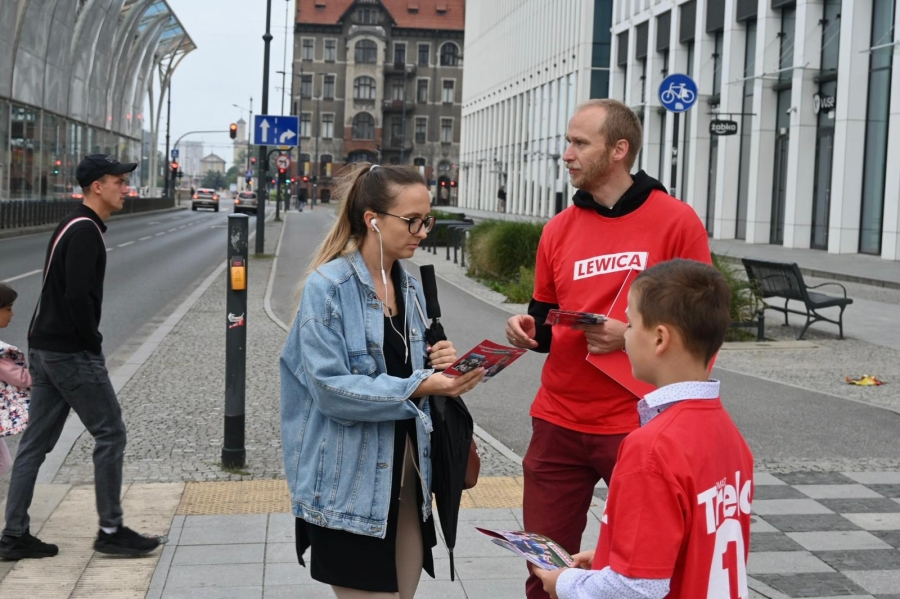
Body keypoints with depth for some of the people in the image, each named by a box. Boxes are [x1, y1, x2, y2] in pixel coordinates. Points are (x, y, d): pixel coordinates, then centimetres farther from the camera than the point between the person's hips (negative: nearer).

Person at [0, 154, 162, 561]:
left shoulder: (74, 227, 17)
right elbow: (77, 296, -24)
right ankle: (111, 531, 7)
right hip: (71, 353, -10)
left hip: (45, 348, 10)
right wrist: (93, 343, -13)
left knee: (36, 442, 11)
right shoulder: (85, 231, -15)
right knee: (110, 434, -1)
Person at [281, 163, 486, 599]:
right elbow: (330, 389, -20)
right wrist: (418, 387, -26)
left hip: (406, 471, 7)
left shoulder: (411, 288, 9)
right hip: (350, 484, -7)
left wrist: (436, 364, -3)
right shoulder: (328, 286, -13)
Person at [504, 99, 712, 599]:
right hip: (558, 424, 4)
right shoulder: (558, 229, 7)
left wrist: (630, 336, -18)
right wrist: (528, 329, -5)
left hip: (638, 425, -4)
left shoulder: (676, 221, -7)